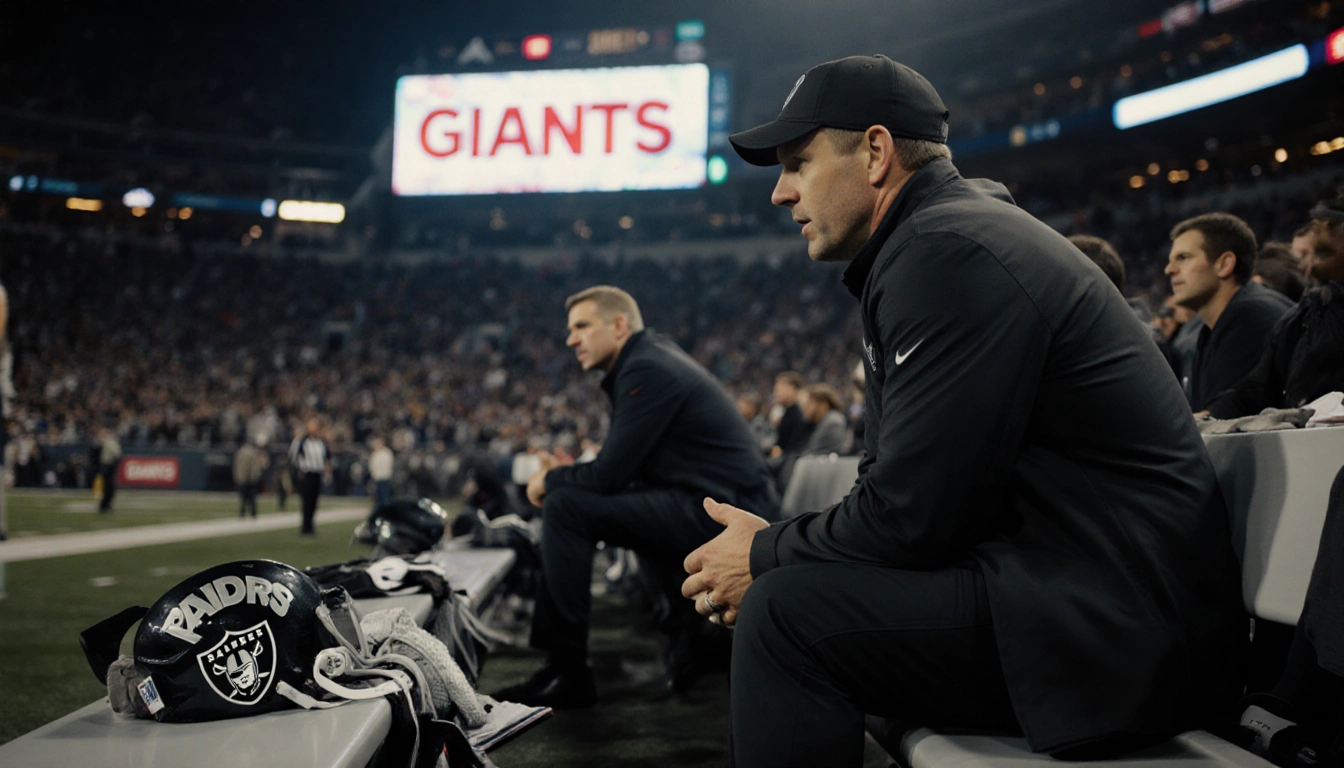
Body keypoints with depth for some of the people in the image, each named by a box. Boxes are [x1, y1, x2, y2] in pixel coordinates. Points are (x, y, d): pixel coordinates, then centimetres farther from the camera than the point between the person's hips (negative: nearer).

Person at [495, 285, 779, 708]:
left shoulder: (647, 370, -13)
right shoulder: (654, 354, 17)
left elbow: (608, 474, -16)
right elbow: (621, 466, 22)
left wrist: (549, 480, 2)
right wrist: (565, 472, 8)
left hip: (721, 511, -11)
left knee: (565, 508, -16)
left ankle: (567, 672, -9)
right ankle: (695, 620, 23)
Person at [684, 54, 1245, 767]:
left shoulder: (947, 253, -17)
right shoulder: (947, 234, 16)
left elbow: (913, 512, -21)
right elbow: (897, 476, 14)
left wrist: (767, 557, -6)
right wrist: (776, 544, 1)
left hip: (1118, 628, -10)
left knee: (787, 609, -20)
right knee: (795, 573, 11)